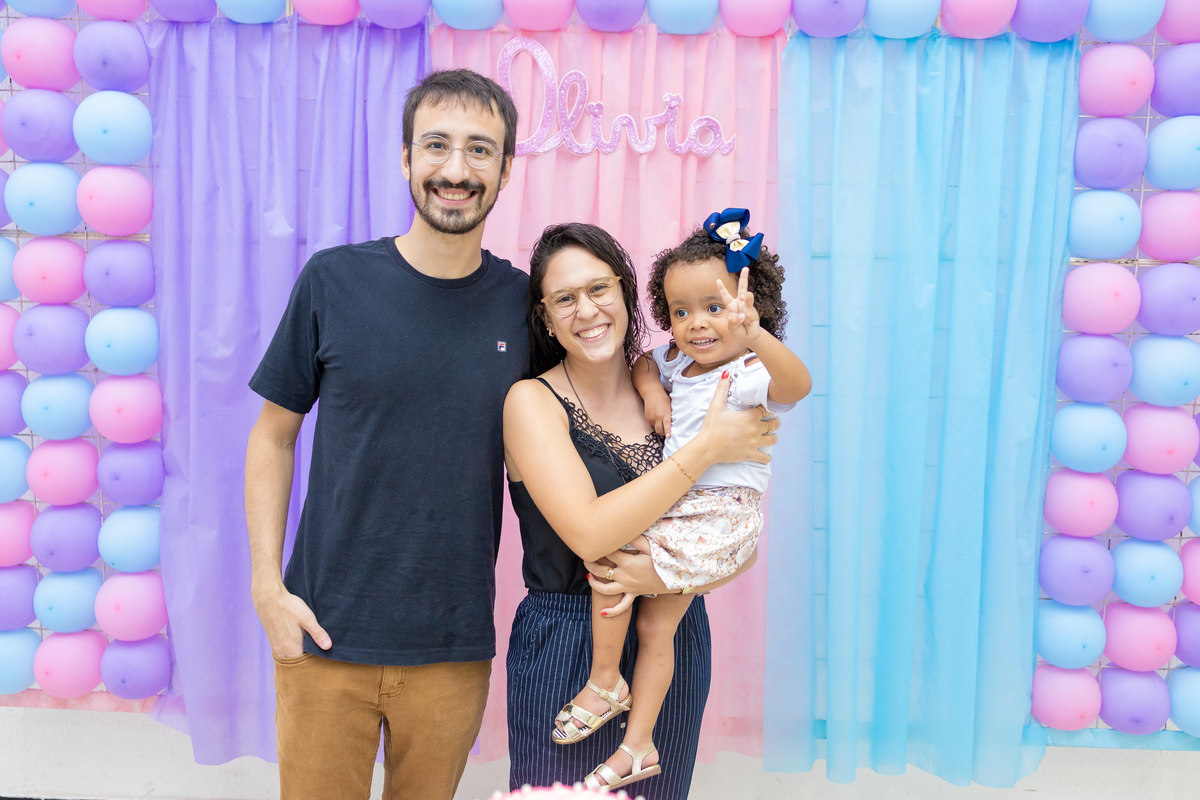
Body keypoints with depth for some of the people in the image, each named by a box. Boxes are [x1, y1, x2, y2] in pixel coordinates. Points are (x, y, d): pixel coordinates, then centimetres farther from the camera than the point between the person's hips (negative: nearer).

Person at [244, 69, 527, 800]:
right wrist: (267, 584, -5)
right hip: (326, 632, -1)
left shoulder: (522, 302, -2)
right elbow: (274, 437, 1)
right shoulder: (334, 280, -6)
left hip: (456, 644, 1)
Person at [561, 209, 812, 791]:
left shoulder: (751, 375, -18)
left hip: (722, 515, -8)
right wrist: (651, 388, 1)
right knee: (656, 622, 9)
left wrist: (756, 337, -58)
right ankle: (638, 744, 21)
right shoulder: (677, 361, 7)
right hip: (678, 513, 8)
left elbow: (797, 384, -38)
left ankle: (604, 682, 5)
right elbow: (644, 361, 25)